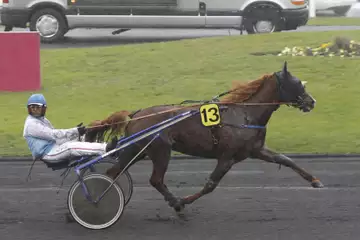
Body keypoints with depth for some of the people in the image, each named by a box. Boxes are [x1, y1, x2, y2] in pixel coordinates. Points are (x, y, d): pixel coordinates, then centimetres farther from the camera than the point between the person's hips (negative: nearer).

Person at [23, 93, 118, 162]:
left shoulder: (42, 120, 18)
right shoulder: (31, 124, -14)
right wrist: (75, 131, -23)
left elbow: (56, 135, 15)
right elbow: (53, 134, -22)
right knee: (70, 147, -30)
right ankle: (106, 148, -41)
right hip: (46, 153, -10)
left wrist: (75, 131, 0)